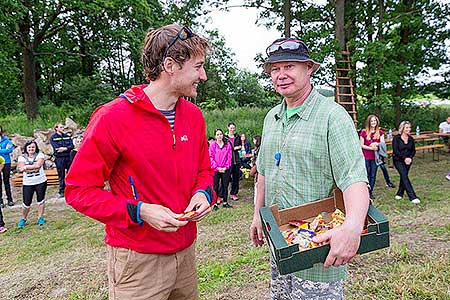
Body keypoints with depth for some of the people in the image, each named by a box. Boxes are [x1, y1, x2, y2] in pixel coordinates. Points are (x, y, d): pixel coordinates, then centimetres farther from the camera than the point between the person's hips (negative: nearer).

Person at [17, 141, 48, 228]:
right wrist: (34, 167, -15)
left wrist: (26, 167, -11)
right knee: (26, 202, 3)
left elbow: (38, 165, -17)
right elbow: (22, 169, -12)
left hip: (41, 182, 0)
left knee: (41, 200, 7)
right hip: (27, 183, 1)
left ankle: (40, 217, 20)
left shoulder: (40, 155, -1)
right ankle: (24, 218, 24)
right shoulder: (22, 157, 3)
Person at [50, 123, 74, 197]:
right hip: (59, 158, -3)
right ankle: (62, 191, 13)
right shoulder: (53, 137, 1)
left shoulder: (67, 136, 12)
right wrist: (67, 148, -10)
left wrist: (64, 148, -17)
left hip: (68, 157, 3)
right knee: (61, 176, 3)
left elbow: (72, 146, 0)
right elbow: (56, 148, -11)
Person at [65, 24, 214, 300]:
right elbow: (79, 189, -12)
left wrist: (203, 192, -8)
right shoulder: (112, 118, -17)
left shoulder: (194, 116, 2)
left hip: (186, 251, 7)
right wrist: (139, 211, -22)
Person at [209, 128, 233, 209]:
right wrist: (217, 167, -11)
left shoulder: (227, 145, 5)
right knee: (216, 187, 2)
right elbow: (211, 158, -4)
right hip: (216, 170, -2)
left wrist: (226, 167, -7)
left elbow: (229, 157, 3)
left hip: (225, 169, 2)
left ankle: (225, 202, 19)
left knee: (225, 186, 9)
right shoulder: (213, 145, 0)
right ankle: (215, 203, 9)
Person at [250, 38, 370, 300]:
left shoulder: (333, 116, -16)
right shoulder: (271, 118, 8)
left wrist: (353, 226, -42)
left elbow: (355, 178, -25)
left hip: (319, 245, -7)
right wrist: (258, 214, 16)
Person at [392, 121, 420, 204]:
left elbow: (413, 150, 8)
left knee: (403, 176, 10)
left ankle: (400, 193, 27)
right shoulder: (396, 138, -8)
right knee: (405, 176, -15)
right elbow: (395, 151, -13)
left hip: (408, 161, 5)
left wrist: (410, 158, -10)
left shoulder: (411, 139, 7)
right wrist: (404, 158, -19)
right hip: (398, 160, -5)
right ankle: (412, 197, -19)